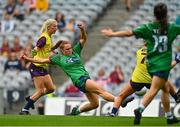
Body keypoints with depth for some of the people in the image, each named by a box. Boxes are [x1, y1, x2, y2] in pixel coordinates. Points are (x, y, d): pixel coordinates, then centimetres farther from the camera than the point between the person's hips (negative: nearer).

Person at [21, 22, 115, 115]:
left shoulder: (75, 51, 13)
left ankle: (78, 110, 21)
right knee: (100, 90, -23)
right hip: (79, 80, -6)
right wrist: (28, 59, 10)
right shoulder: (59, 58, 4)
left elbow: (84, 39, 7)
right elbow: (43, 60, 10)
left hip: (86, 77, 6)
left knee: (94, 104, 3)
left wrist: (82, 30, -13)